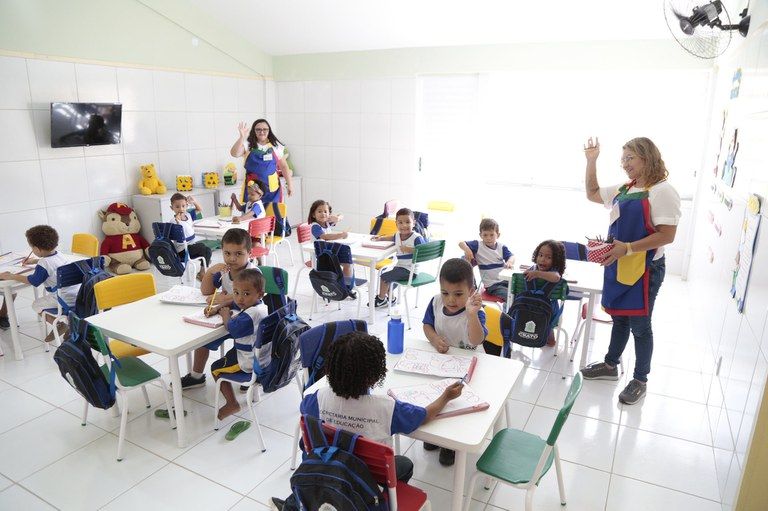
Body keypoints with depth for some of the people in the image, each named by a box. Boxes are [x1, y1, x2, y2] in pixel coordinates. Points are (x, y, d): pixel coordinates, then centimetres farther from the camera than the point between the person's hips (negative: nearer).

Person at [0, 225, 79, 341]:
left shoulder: (43, 264, -16)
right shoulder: (58, 255, 8)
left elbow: (33, 281, -9)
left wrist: (11, 276, 0)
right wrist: (33, 261, 44)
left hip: (66, 300, -8)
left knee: (36, 305, 15)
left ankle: (60, 325, 3)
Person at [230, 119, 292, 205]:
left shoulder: (275, 146, 5)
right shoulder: (248, 145, 2)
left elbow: (283, 166, 9)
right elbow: (234, 154, -14)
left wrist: (289, 184, 6)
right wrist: (242, 137, -25)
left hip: (272, 187, 1)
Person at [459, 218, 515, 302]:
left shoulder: (502, 247, 8)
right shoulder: (478, 245, -2)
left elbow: (512, 256, -3)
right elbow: (461, 243, -2)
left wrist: (509, 262, -28)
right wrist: (467, 250, -24)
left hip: (505, 280, 5)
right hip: (492, 285, -5)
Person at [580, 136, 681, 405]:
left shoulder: (662, 191, -14)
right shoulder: (623, 190, 9)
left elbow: (666, 235, -20)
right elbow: (592, 194, 23)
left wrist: (628, 248, -25)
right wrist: (591, 161, 13)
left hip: (644, 269, -7)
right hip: (617, 265, 7)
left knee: (639, 325, 5)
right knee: (619, 318, 20)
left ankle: (640, 381, 22)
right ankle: (610, 365, 36)